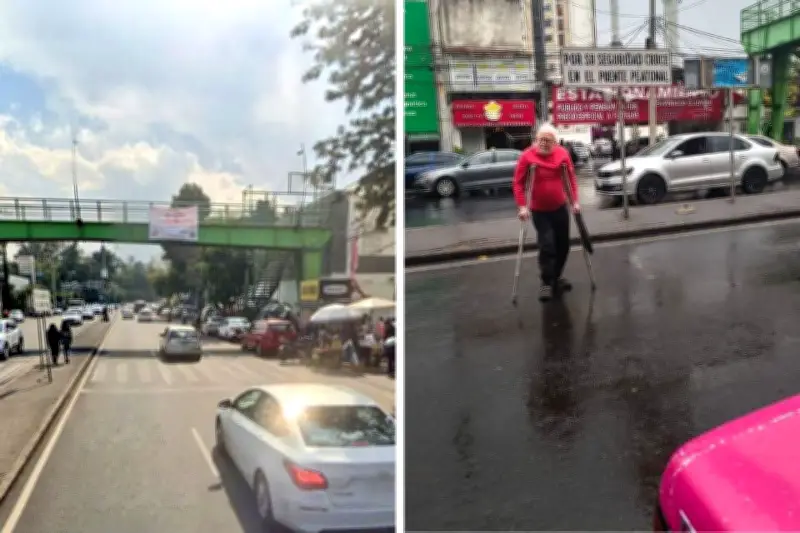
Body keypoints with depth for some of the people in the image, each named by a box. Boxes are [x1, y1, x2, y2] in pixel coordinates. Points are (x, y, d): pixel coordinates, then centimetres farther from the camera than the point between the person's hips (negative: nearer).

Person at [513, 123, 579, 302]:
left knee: (563, 244, 10)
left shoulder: (562, 153, -4)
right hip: (539, 210, -4)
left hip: (560, 207, 4)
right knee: (547, 245, -13)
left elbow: (571, 178, 3)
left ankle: (557, 277, 28)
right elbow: (518, 182, -12)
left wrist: (575, 200, -4)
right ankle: (546, 283, -3)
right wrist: (522, 206, -21)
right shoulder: (527, 156, -14)